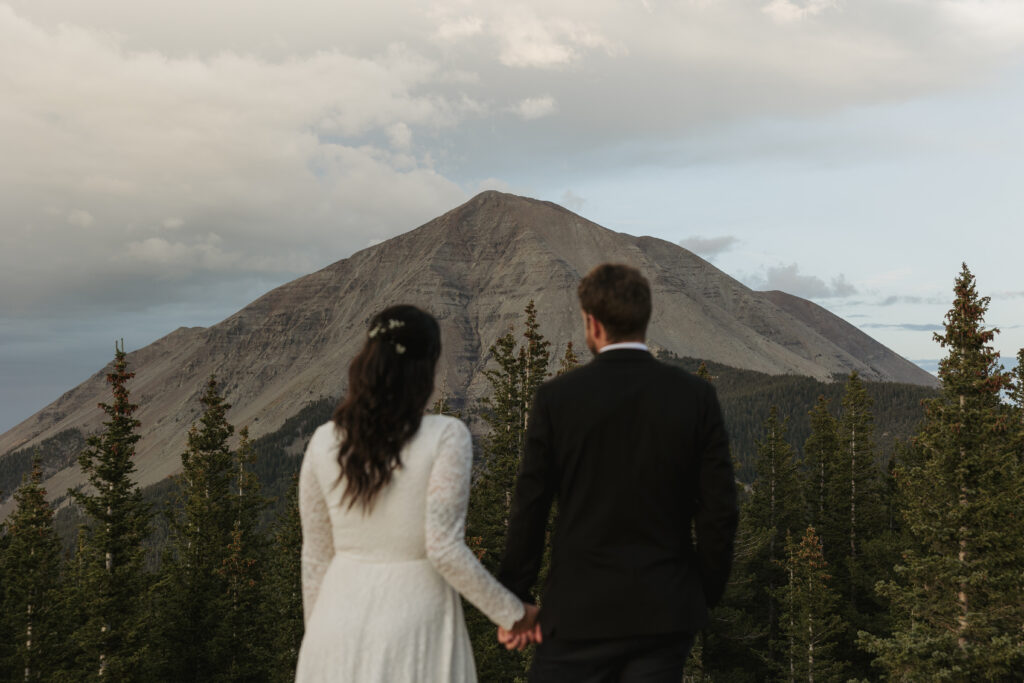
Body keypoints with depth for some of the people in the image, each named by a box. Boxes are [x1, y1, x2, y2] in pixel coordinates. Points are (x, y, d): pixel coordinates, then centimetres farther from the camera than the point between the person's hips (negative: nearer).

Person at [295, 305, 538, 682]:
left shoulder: (324, 442, 0)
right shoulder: (446, 436, -12)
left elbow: (316, 555, 6)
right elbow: (444, 549, -16)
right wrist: (511, 613, -4)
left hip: (342, 613, 4)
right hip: (413, 621, -3)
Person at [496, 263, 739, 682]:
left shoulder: (556, 399, -6)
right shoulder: (696, 397, -2)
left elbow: (530, 508, -4)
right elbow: (719, 510, -2)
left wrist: (513, 600, 6)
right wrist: (706, 594, 11)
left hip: (580, 612, -2)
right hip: (665, 612, 2)